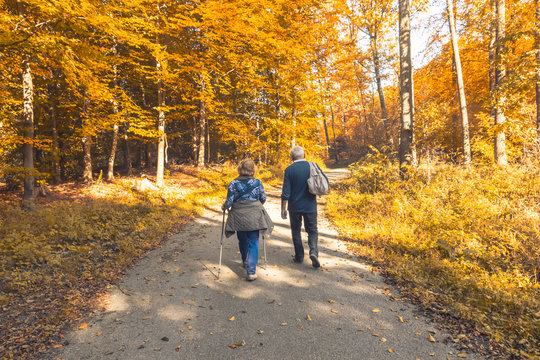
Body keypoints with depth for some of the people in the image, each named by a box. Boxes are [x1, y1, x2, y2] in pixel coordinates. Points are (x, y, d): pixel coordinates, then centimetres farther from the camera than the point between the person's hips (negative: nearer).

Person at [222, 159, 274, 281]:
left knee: (242, 241, 22)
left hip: (239, 217, 1)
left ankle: (245, 262, 43)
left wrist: (224, 207, 13)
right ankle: (251, 271, -3)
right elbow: (263, 198, 4)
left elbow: (229, 201, -8)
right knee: (253, 243, 5)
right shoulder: (257, 182, -4)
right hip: (254, 217, -1)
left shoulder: (234, 183, -8)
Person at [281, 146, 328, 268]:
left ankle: (299, 256, 21)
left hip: (294, 207, -1)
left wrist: (283, 209, -2)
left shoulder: (289, 170, -10)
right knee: (312, 230, 13)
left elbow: (285, 192, -11)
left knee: (296, 231, 15)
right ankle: (313, 251, -9)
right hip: (310, 206, 1)